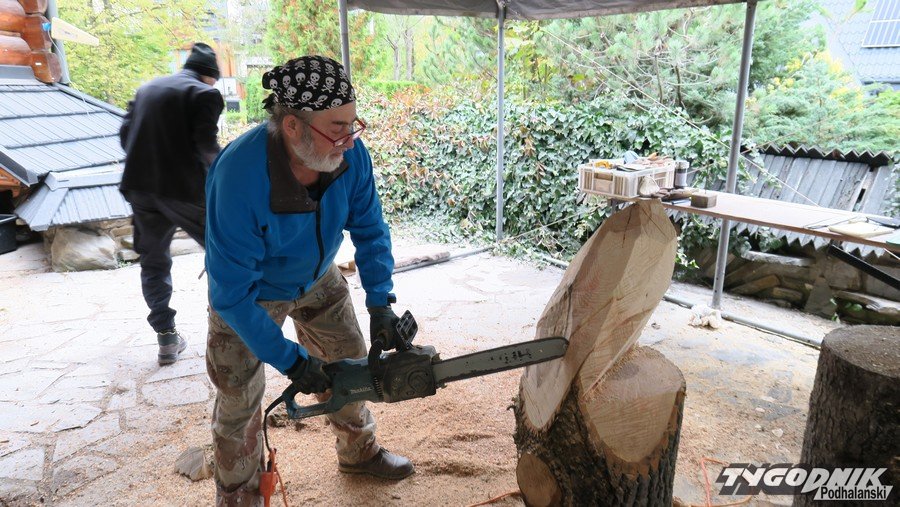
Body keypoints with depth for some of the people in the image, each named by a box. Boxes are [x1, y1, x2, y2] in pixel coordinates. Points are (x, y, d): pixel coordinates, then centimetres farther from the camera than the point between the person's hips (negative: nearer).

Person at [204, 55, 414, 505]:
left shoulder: (349, 153, -25)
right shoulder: (239, 180, -40)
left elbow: (369, 228, -11)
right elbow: (232, 294, -32)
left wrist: (380, 302, -19)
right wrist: (290, 360, -28)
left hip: (318, 278, 5)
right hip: (250, 295, -4)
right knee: (240, 401, 6)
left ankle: (358, 451, 43)